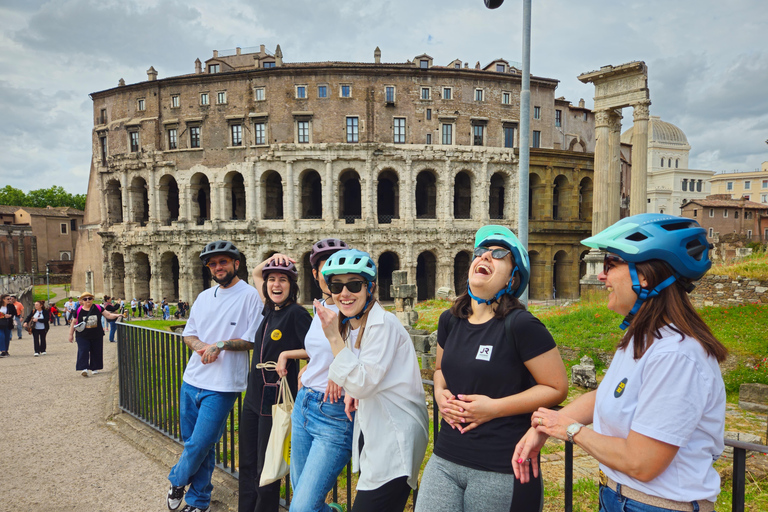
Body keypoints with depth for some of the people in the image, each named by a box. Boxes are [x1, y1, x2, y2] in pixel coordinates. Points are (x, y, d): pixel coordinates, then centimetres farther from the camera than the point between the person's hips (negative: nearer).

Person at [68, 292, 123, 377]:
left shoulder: (98, 308, 2)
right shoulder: (78, 311, -1)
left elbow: (108, 315, 4)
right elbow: (73, 323, 7)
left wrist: (116, 315, -15)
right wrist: (71, 334, 8)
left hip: (97, 335, 2)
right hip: (83, 336, -2)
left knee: (96, 352, 6)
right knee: (83, 351, -11)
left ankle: (94, 368, 17)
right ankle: (83, 368, -14)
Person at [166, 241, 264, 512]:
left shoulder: (250, 295, -7)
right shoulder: (204, 296, 13)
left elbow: (254, 340, -11)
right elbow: (188, 333, 15)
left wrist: (221, 344, -18)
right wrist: (201, 346, -6)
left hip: (221, 387, -6)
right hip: (192, 380, 6)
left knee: (199, 444, -5)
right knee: (192, 442, 15)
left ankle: (177, 481, 25)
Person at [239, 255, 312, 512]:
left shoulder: (296, 313, -14)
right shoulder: (270, 310, 8)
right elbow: (255, 273, 23)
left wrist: (286, 354, -19)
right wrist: (271, 259, 7)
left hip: (276, 399, -8)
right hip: (254, 396, 8)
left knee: (266, 470, 4)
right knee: (247, 464, 18)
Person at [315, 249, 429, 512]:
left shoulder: (383, 324, -19)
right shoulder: (349, 325, 7)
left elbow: (363, 384, -22)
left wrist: (334, 338, -24)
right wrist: (352, 390, -2)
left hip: (395, 438, -9)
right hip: (371, 432, 9)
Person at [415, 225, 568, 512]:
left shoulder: (520, 325, -13)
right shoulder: (450, 320, 6)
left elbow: (557, 388, -9)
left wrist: (494, 407, -16)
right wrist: (440, 394, 1)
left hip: (501, 470, -5)